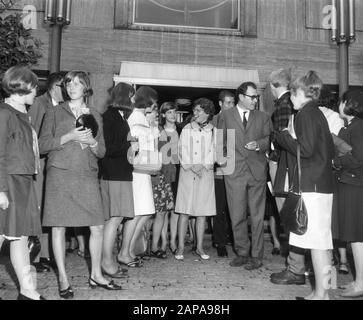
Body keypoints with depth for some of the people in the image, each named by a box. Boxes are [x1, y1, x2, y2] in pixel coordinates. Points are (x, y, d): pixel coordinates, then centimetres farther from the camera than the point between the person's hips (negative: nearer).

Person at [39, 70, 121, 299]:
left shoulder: (95, 116, 15)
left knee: (98, 227, 1)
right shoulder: (54, 113, 8)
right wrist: (69, 137, -12)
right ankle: (63, 279, 15)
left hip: (88, 176, 3)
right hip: (60, 175, -2)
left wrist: (92, 142, -7)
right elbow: (43, 145, 0)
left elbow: (102, 152, 15)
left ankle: (96, 275, 18)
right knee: (59, 227, 1)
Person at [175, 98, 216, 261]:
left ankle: (199, 247, 12)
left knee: (202, 212, 3)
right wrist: (191, 166, -9)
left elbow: (213, 151, 4)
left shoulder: (213, 131, 7)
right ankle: (180, 247, 4)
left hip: (205, 173, 0)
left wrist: (203, 166, -9)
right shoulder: (187, 129, 10)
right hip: (187, 172, 0)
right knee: (184, 211, -2)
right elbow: (182, 150, 3)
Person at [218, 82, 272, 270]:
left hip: (257, 170, 0)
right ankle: (242, 253, 19)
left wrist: (259, 144, -11)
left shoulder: (263, 117, 12)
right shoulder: (226, 116, 11)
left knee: (257, 216, 3)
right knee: (237, 216, 3)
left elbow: (270, 140, 8)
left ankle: (256, 256, 15)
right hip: (234, 171, 0)